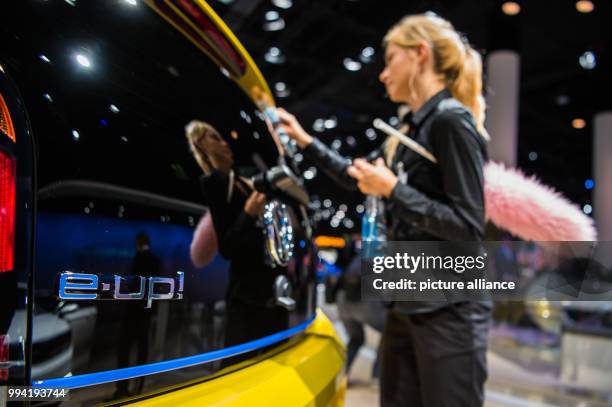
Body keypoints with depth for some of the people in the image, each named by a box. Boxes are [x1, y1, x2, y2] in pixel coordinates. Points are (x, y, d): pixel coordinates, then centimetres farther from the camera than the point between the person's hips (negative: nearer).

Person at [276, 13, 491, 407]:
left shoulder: (451, 120, -14)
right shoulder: (414, 128, 11)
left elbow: (469, 228, -19)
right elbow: (356, 175, 25)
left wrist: (392, 190, -18)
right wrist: (305, 140, 21)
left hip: (450, 311, -8)